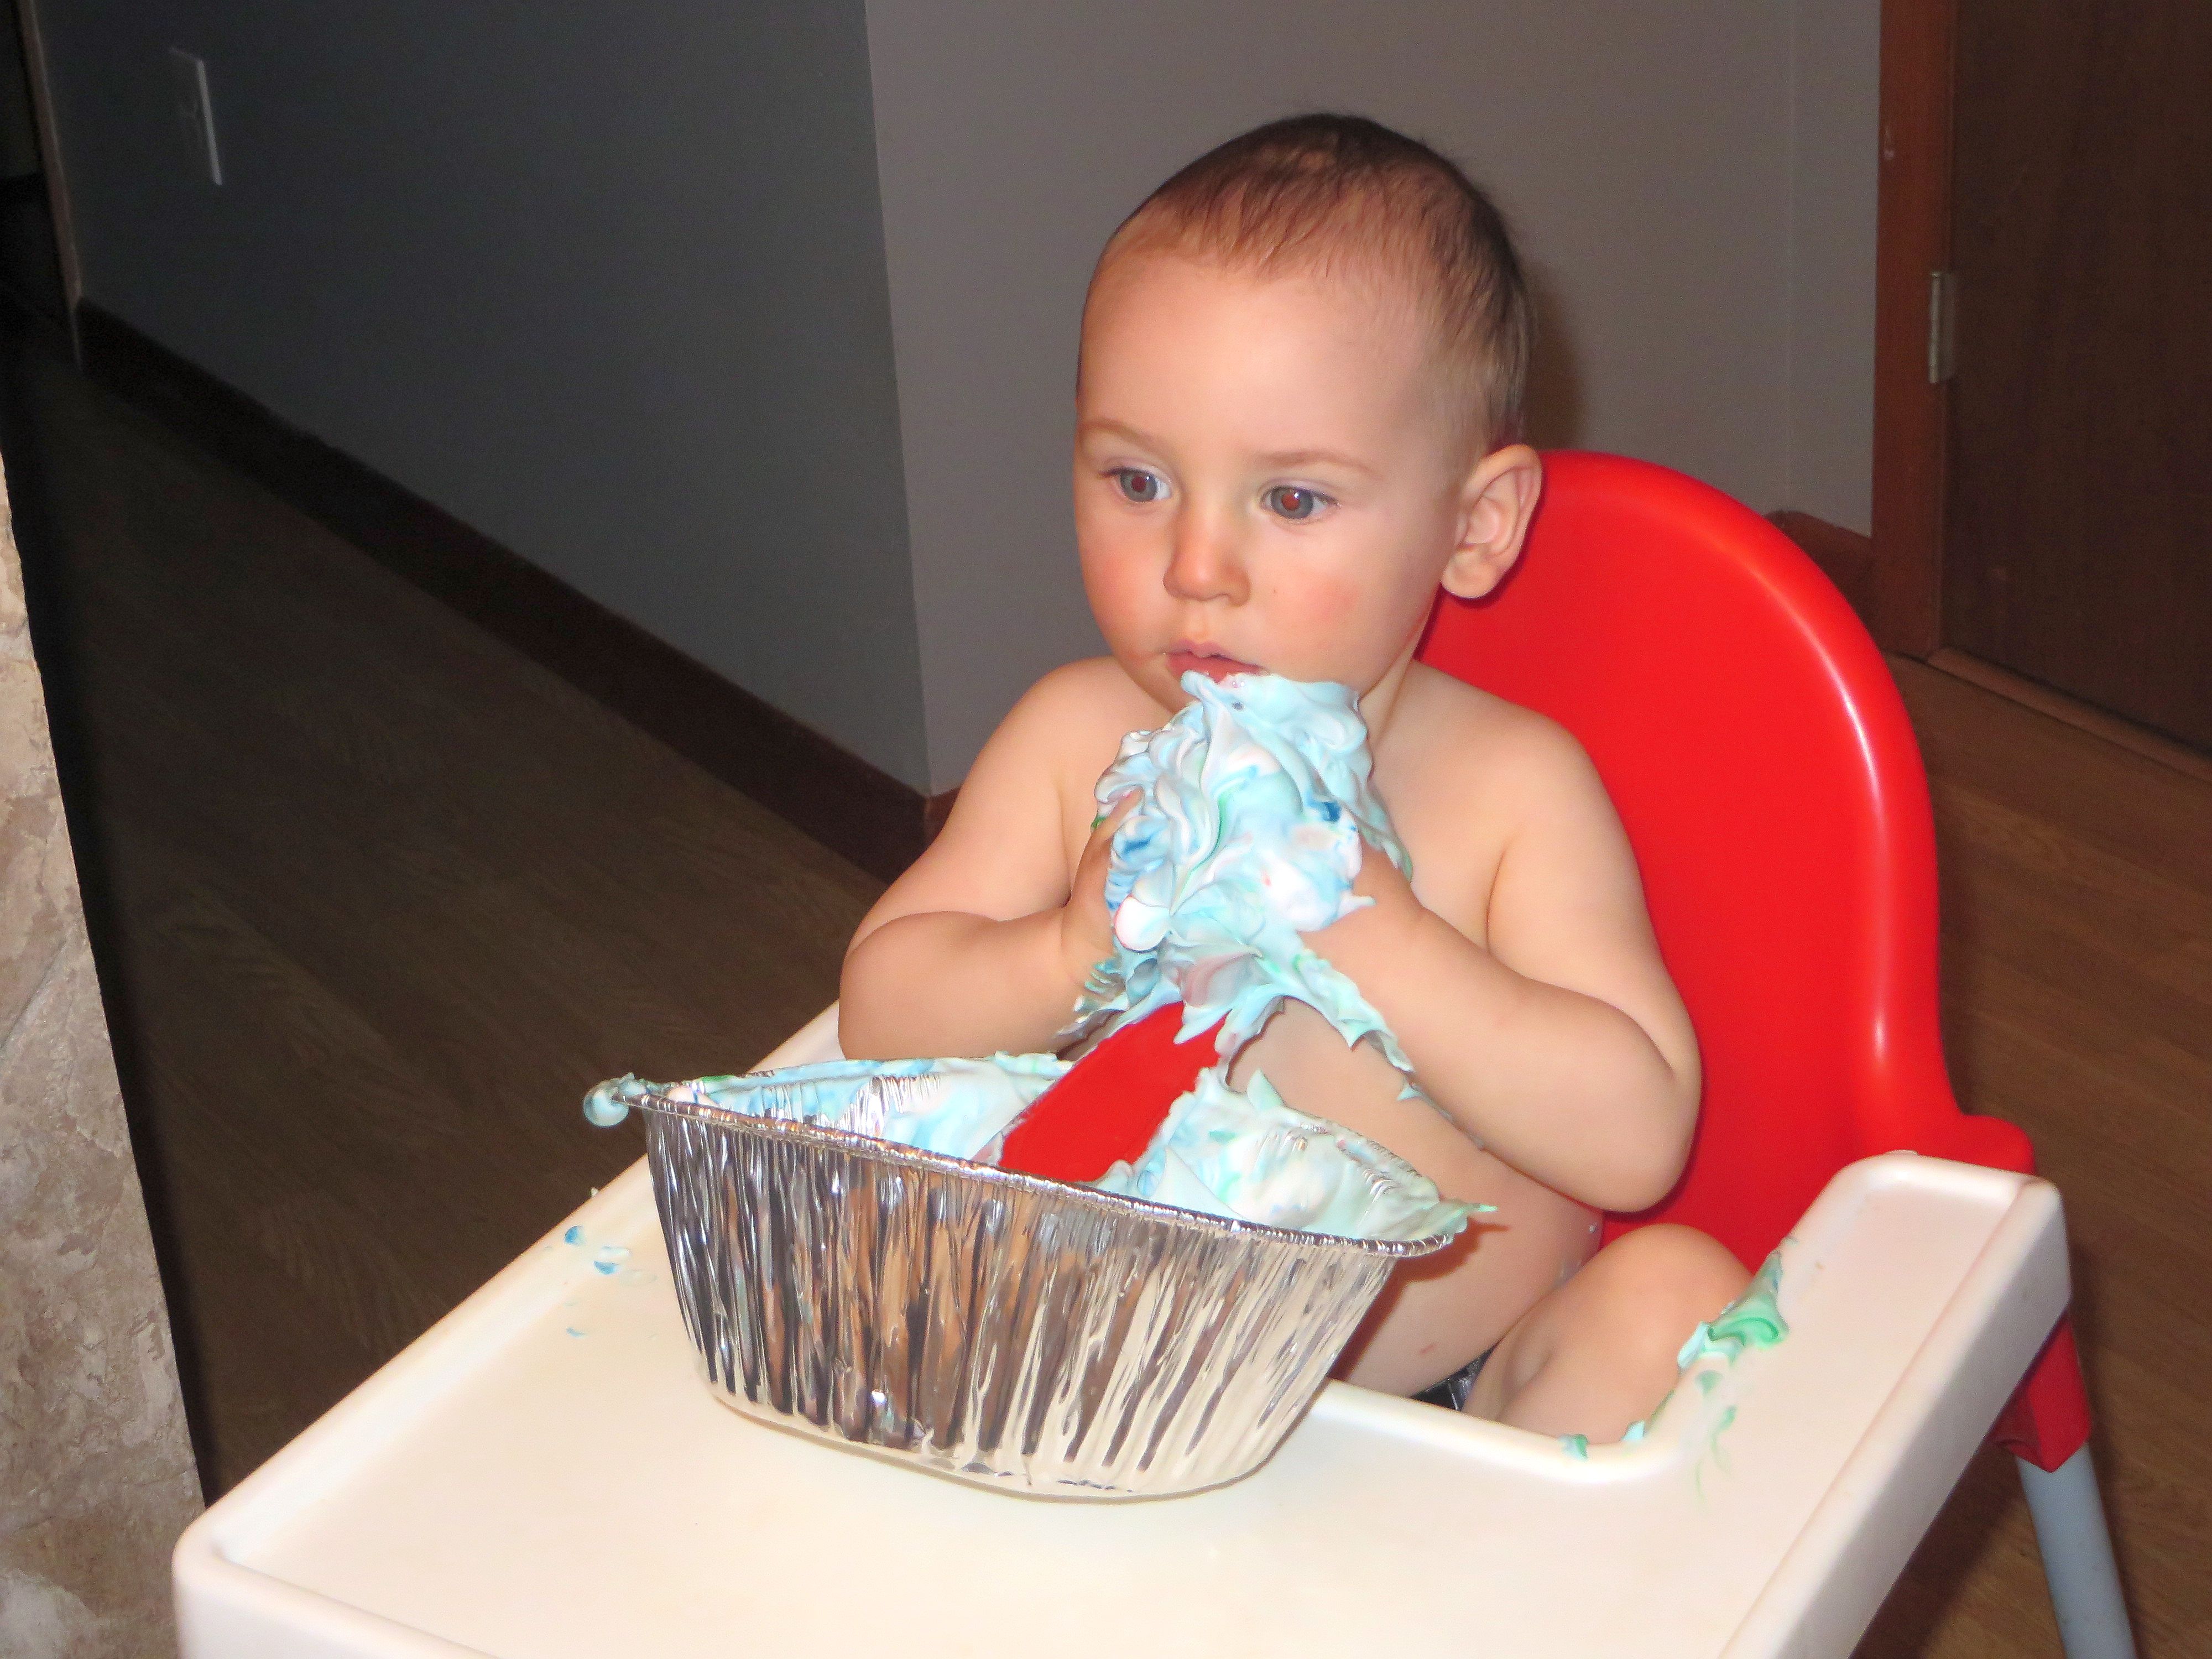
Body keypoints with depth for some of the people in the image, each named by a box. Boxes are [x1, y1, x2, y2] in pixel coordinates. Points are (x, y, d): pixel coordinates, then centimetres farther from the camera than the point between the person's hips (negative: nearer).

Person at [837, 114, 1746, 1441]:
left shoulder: (1510, 786, -11)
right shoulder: (1077, 741, -2)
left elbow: (1637, 1138, -20)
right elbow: (882, 1010, -4)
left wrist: (1376, 940, -29)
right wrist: (1071, 958, -24)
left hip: (1468, 1403, -2)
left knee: (1674, 1297, -26)